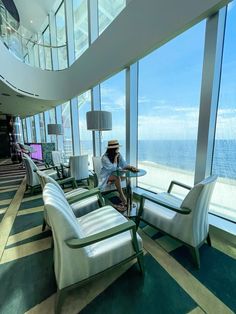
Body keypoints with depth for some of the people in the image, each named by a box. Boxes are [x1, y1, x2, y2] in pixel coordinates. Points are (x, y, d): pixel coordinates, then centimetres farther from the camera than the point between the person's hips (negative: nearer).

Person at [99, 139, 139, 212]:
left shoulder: (119, 155, -3)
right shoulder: (105, 158, -21)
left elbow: (124, 165, -8)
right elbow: (113, 168, -26)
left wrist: (132, 167, -27)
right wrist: (115, 157, -24)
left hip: (115, 175, 6)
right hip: (106, 177, -6)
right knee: (117, 178, -35)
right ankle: (123, 197, -17)